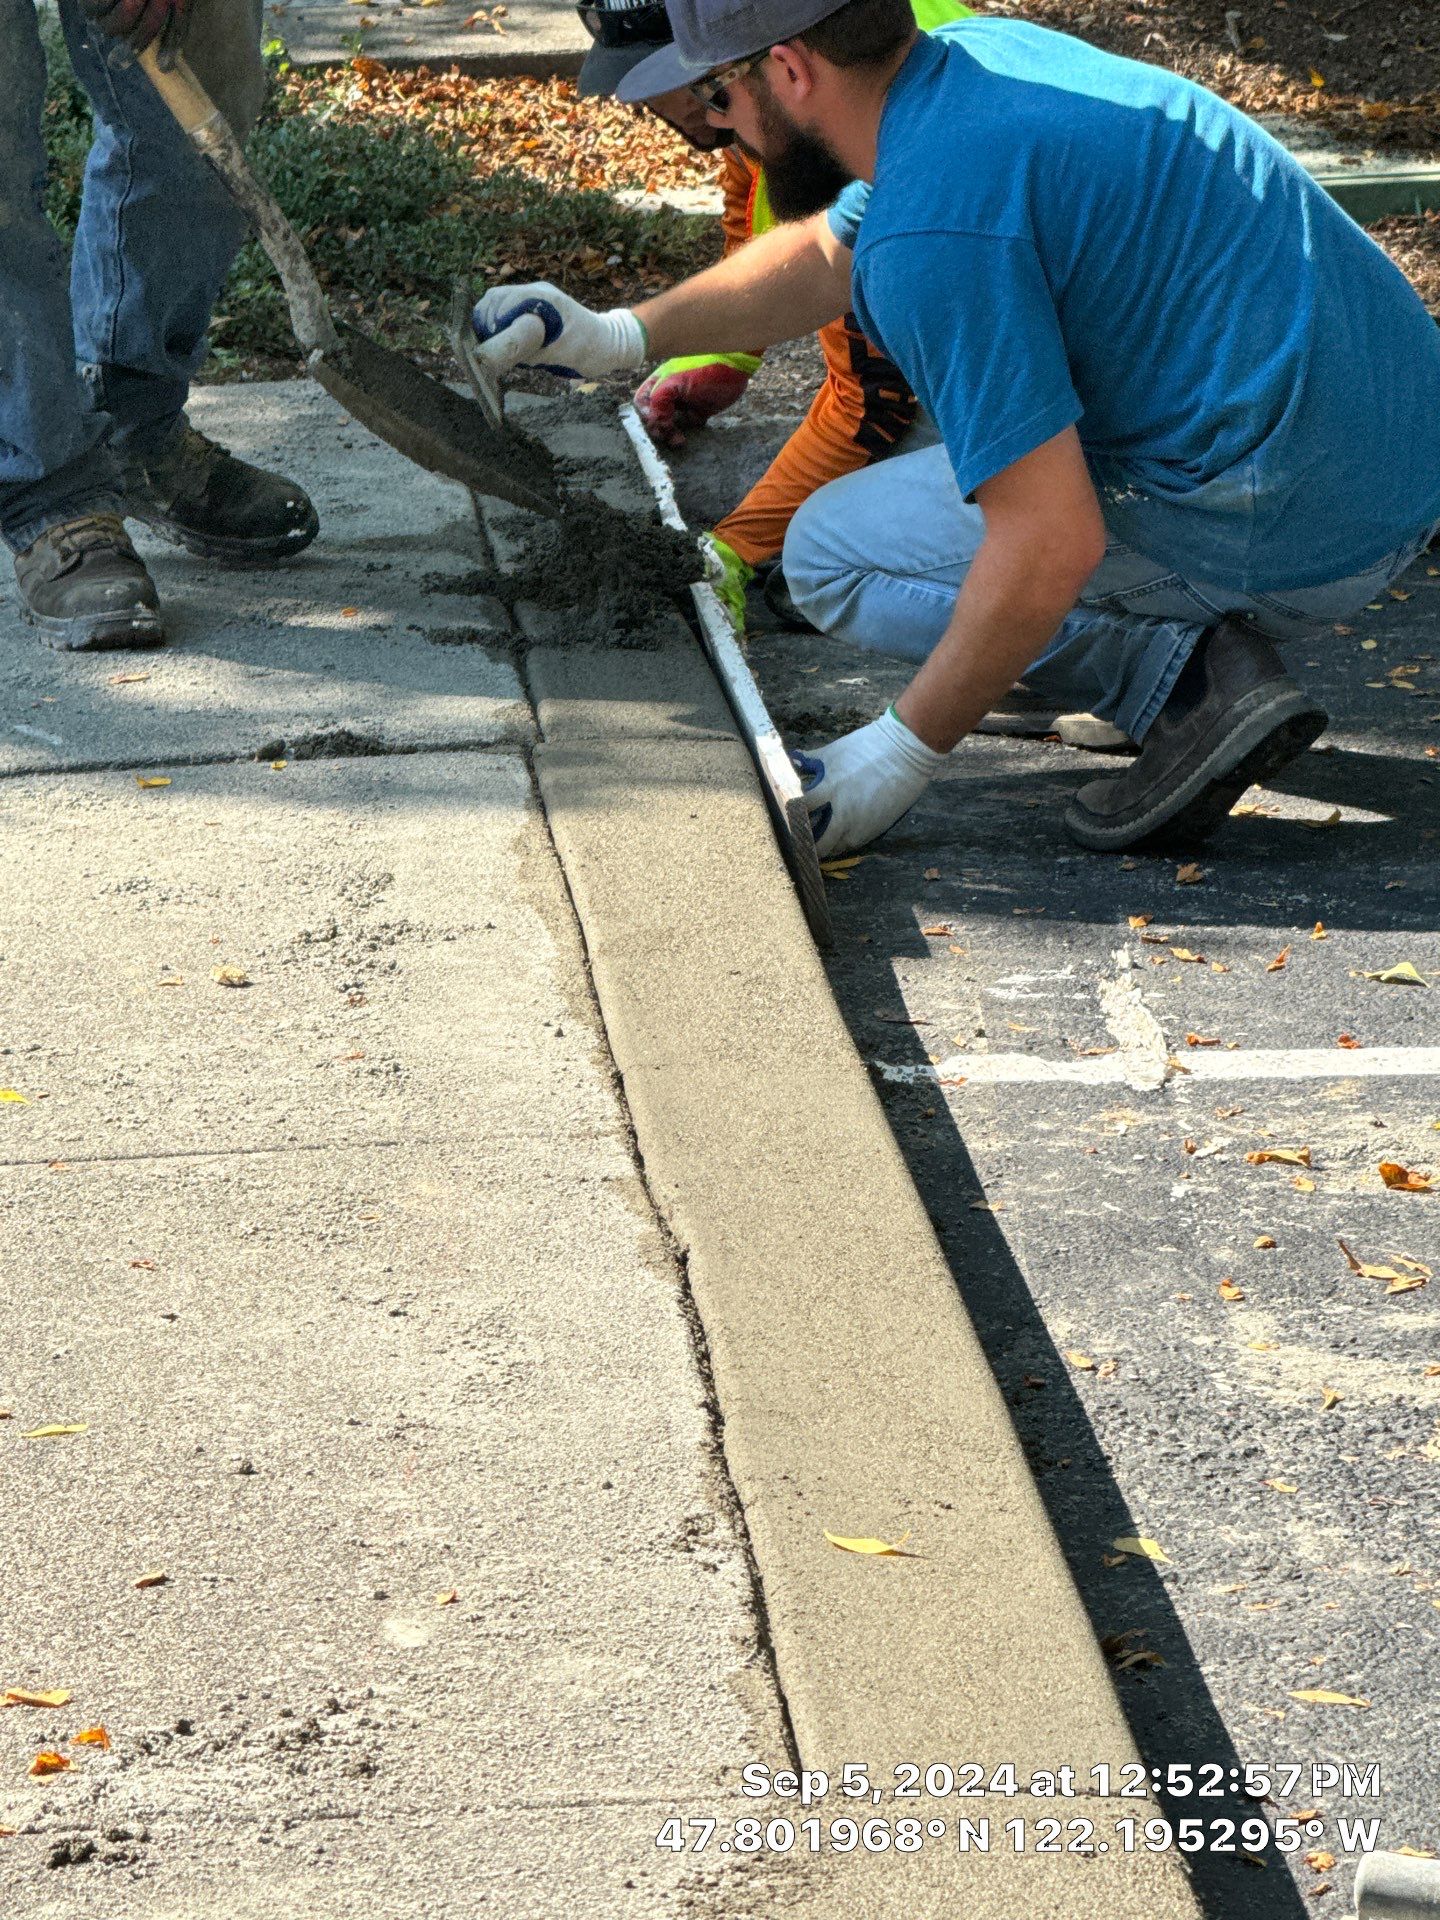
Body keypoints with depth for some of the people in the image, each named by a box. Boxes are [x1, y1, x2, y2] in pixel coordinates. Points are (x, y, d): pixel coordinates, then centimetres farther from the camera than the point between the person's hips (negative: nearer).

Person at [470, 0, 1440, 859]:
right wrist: (623, 334, 25)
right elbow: (825, 255, 29)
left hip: (1288, 532, -9)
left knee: (832, 551, 3)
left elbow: (1052, 547, -23)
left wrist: (904, 753, -12)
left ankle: (1185, 684, -7)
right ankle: (1210, 653, 16)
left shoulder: (935, 232, -21)